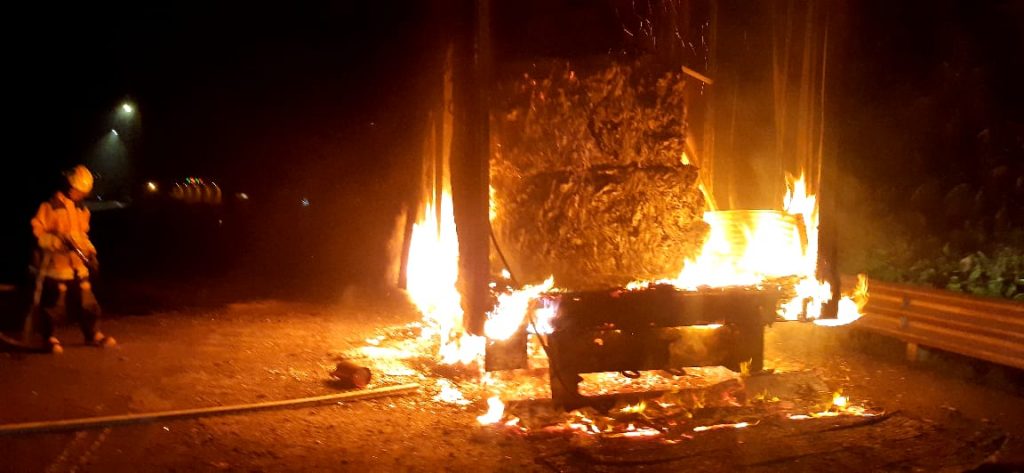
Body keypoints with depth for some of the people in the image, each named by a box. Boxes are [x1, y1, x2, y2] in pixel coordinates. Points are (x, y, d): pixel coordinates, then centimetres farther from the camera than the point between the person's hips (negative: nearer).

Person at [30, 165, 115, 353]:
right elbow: (36, 231, -12)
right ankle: (50, 338, 14)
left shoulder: (82, 209, 12)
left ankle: (92, 335, 22)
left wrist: (90, 250, 9)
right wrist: (59, 242, -23)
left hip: (78, 264, 6)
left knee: (86, 301, 10)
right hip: (56, 263, -6)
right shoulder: (51, 206, -9)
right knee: (53, 303, 0)